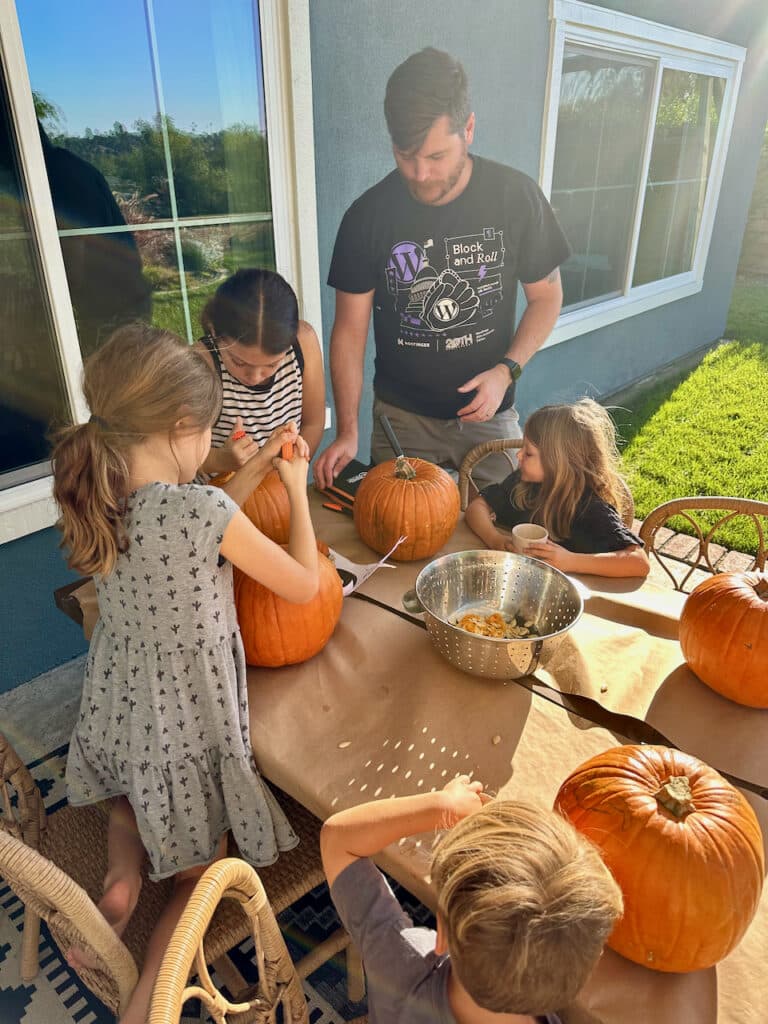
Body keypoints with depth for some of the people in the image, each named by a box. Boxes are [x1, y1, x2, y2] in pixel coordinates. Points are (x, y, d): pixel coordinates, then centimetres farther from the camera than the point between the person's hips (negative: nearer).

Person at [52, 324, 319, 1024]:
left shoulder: (97, 500, -10)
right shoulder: (208, 512, -29)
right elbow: (304, 584, -15)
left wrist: (254, 471, 9)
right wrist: (296, 487, -4)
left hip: (116, 710, 6)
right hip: (188, 723, -5)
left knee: (131, 807, 39)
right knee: (200, 874, 22)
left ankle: (121, 876, 13)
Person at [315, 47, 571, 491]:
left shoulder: (517, 197, -10)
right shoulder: (368, 216, -11)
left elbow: (546, 295, 0)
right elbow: (351, 328, -7)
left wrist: (506, 370, -16)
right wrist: (347, 431, -14)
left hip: (488, 412, 0)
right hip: (402, 417, 0)